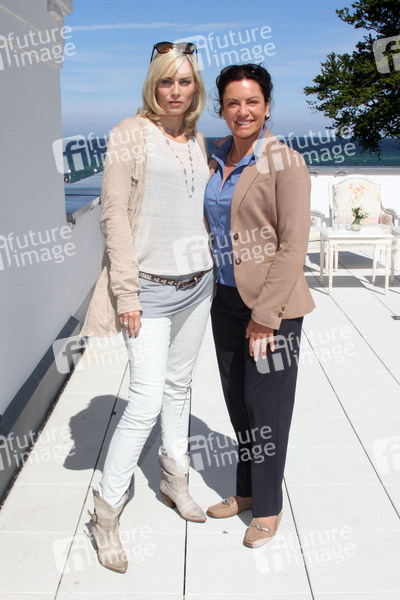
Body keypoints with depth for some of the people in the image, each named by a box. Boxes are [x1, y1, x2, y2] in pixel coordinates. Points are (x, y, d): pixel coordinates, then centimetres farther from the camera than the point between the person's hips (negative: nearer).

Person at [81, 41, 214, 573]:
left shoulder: (198, 141, 12)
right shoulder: (131, 134, -6)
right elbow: (115, 214, -11)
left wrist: (212, 273, 14)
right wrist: (126, 292, -15)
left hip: (197, 283, 6)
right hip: (151, 287, -6)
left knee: (179, 385, 17)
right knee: (147, 400, -8)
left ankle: (174, 479, 35)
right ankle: (106, 511, 9)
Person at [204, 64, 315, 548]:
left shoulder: (284, 162, -12)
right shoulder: (216, 159, 8)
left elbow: (293, 245, -15)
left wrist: (265, 315, -18)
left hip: (273, 304, -6)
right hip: (225, 299, 6)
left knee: (266, 405, 5)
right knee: (237, 400, 15)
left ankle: (268, 507, 24)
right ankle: (246, 490, 35)